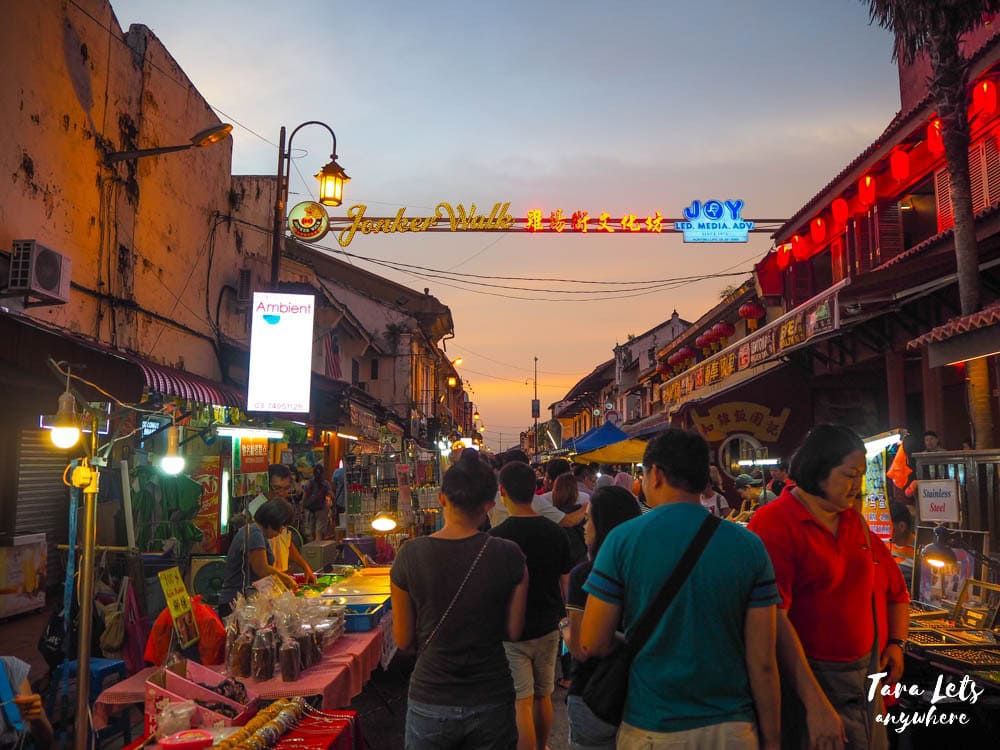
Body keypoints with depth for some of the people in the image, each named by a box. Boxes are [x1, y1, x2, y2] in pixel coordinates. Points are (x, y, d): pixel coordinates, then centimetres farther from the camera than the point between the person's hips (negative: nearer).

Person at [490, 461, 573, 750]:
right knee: (544, 697, 20)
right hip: (547, 628, 6)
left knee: (521, 703, 0)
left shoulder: (497, 537, -18)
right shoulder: (555, 532, -2)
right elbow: (565, 583, 7)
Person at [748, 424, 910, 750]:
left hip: (866, 674, 7)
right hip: (806, 678, -7)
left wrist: (895, 643, 5)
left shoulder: (855, 523, 8)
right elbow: (773, 620, -22)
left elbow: (895, 590, 22)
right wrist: (815, 704, -25)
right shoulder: (775, 523, -16)